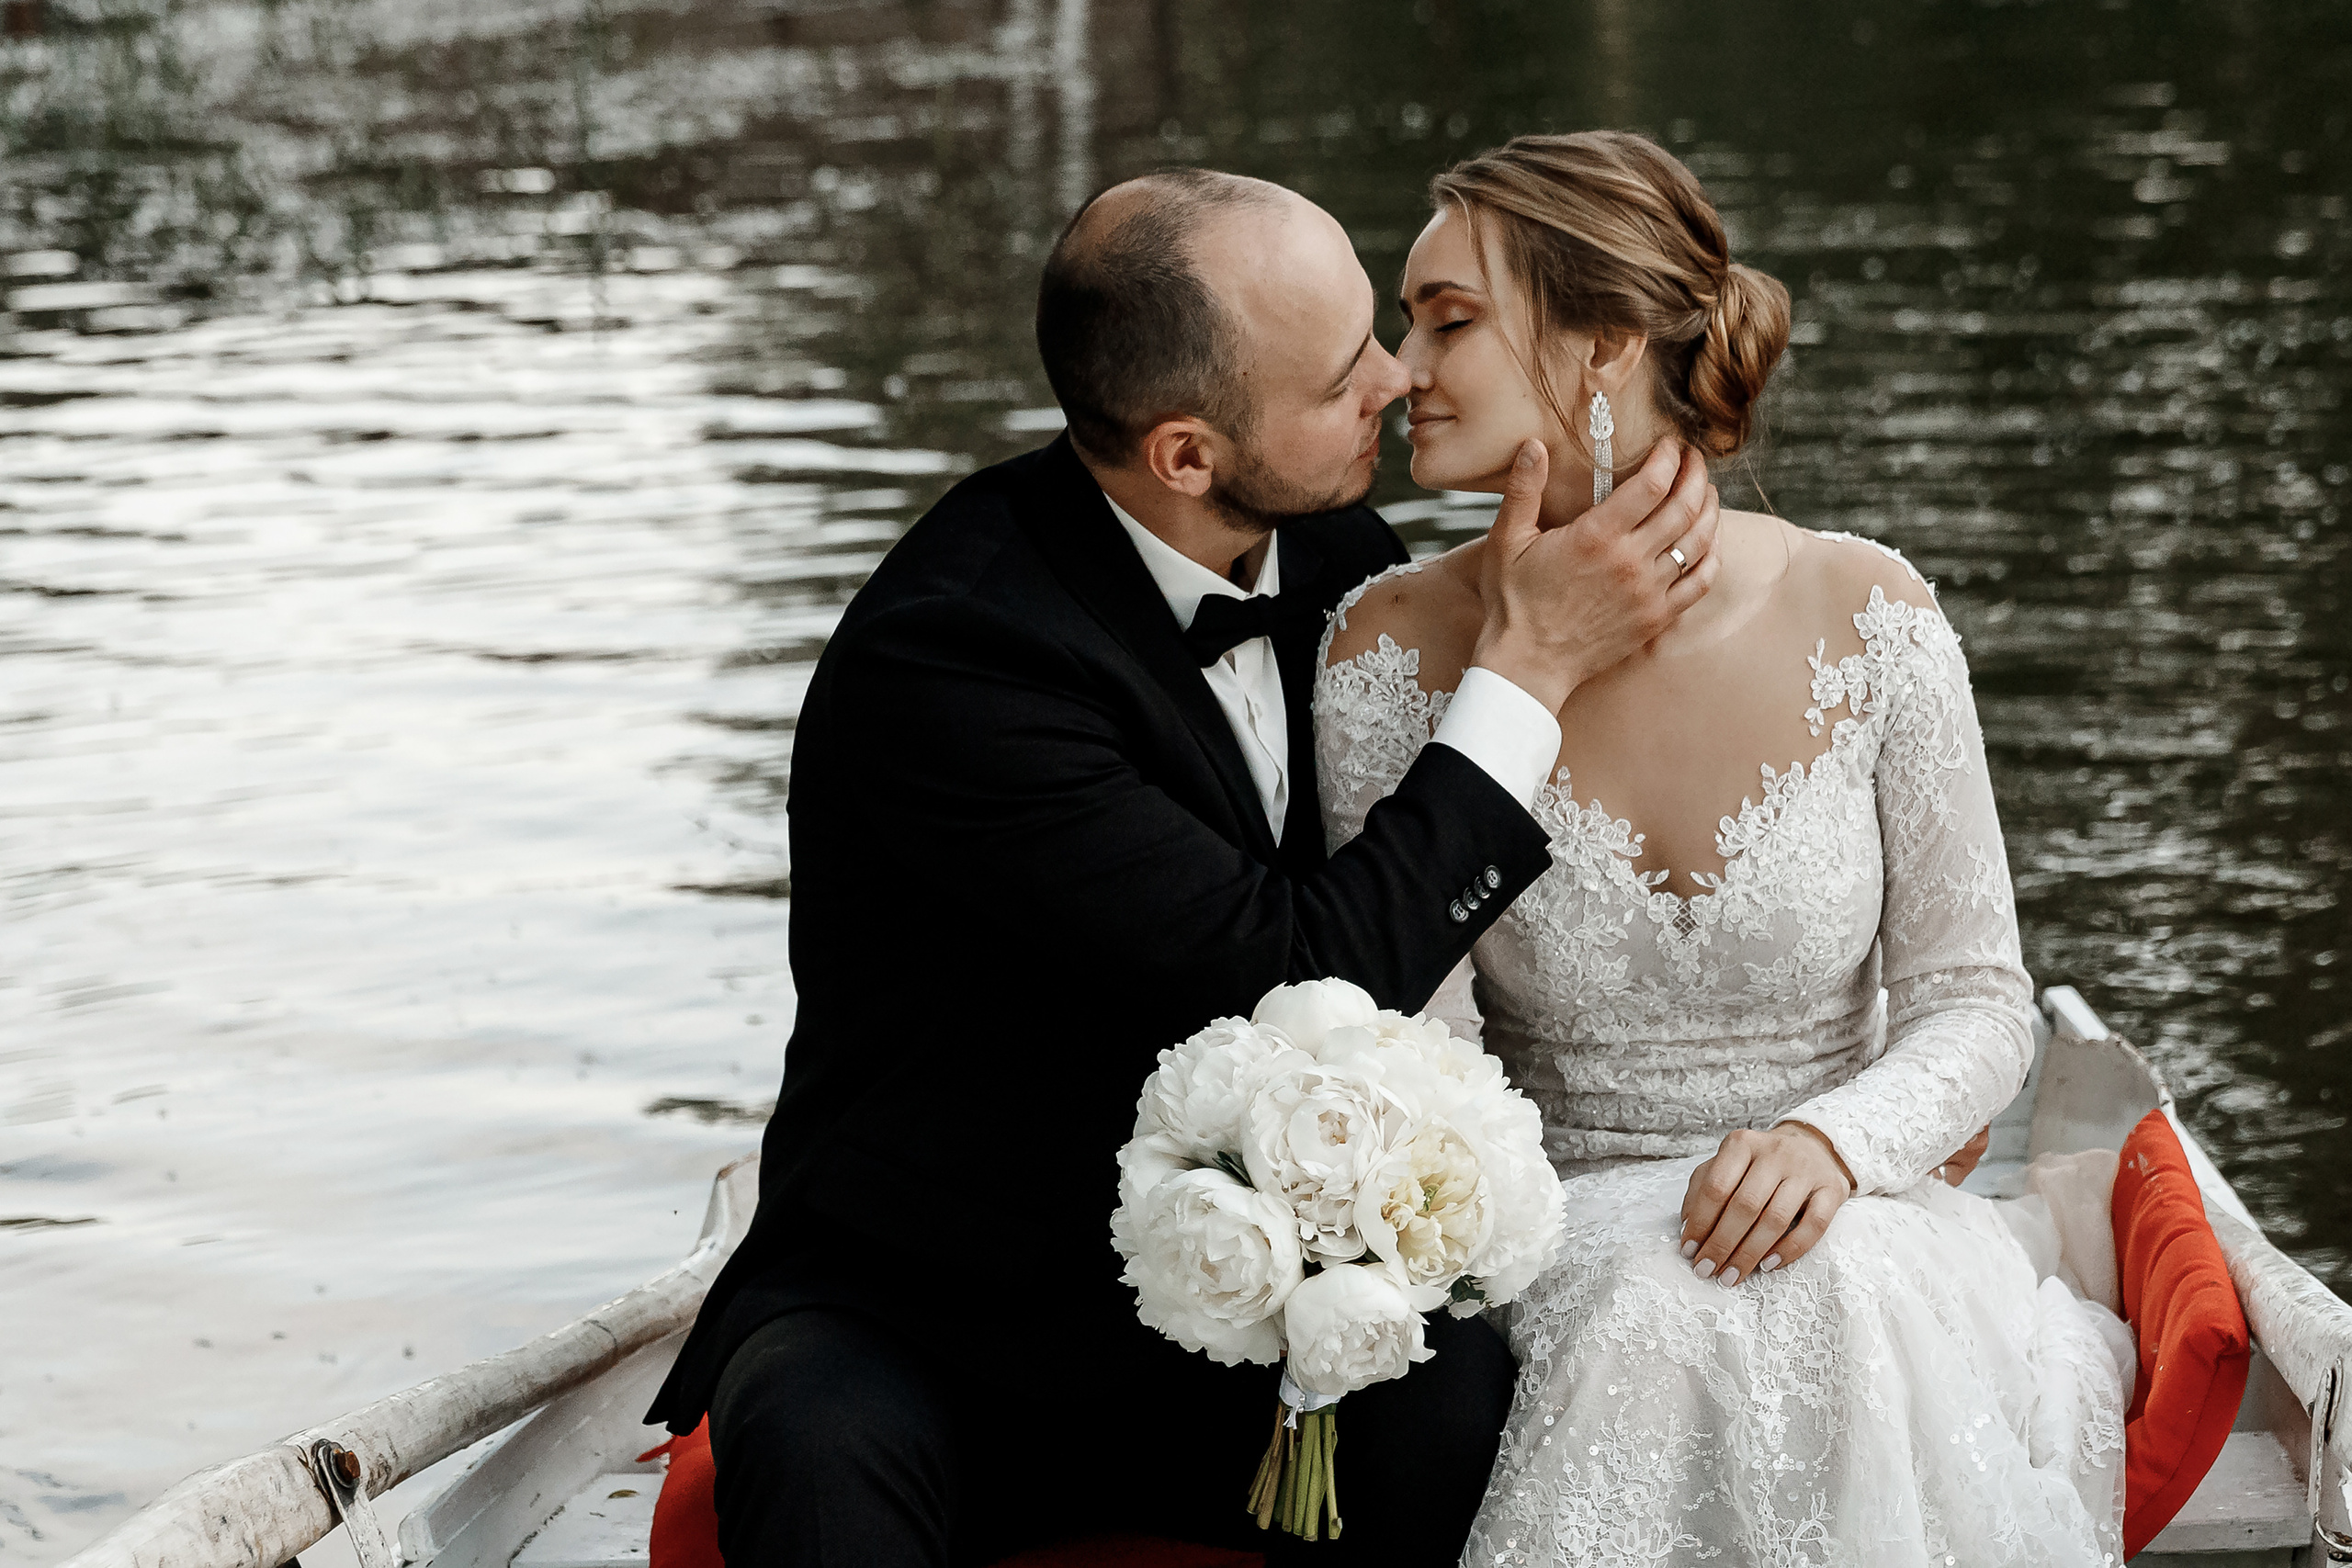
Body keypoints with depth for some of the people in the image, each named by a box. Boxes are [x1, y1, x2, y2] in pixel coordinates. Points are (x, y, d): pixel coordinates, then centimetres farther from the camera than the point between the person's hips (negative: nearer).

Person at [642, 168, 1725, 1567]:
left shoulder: (1335, 554, -2)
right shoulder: (945, 652, -23)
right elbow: (1293, 991, -25)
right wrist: (1533, 670, -19)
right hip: (927, 1331, -5)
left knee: (1462, 1394, -27)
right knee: (820, 1453, -38)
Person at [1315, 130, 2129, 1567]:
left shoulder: (1865, 614, -5)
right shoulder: (1395, 651, -4)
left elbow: (1977, 1002, 0)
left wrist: (1835, 1138, -20)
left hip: (1849, 1223, 1)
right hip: (1562, 1246, 0)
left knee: (1848, 1331, -35)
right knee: (1665, 1337, -35)